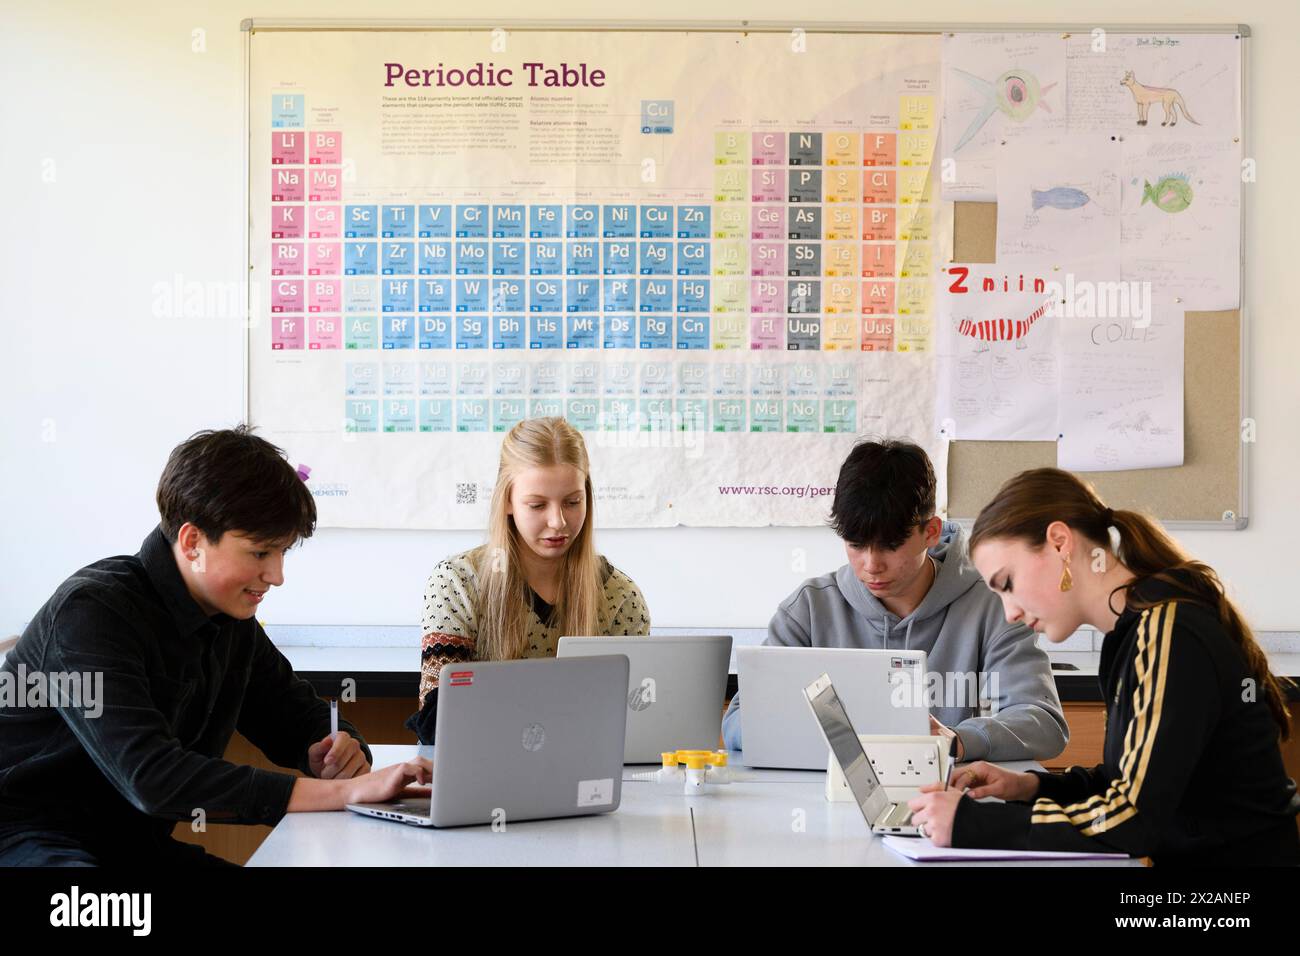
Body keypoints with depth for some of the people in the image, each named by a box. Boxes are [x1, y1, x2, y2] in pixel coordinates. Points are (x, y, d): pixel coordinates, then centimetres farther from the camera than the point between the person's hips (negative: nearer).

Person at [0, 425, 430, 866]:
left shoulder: (233, 622, 5)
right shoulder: (90, 612, -21)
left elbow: (299, 718, 18)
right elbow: (151, 779, -33)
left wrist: (336, 750, -10)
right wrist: (341, 792, -37)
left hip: (135, 844, 8)